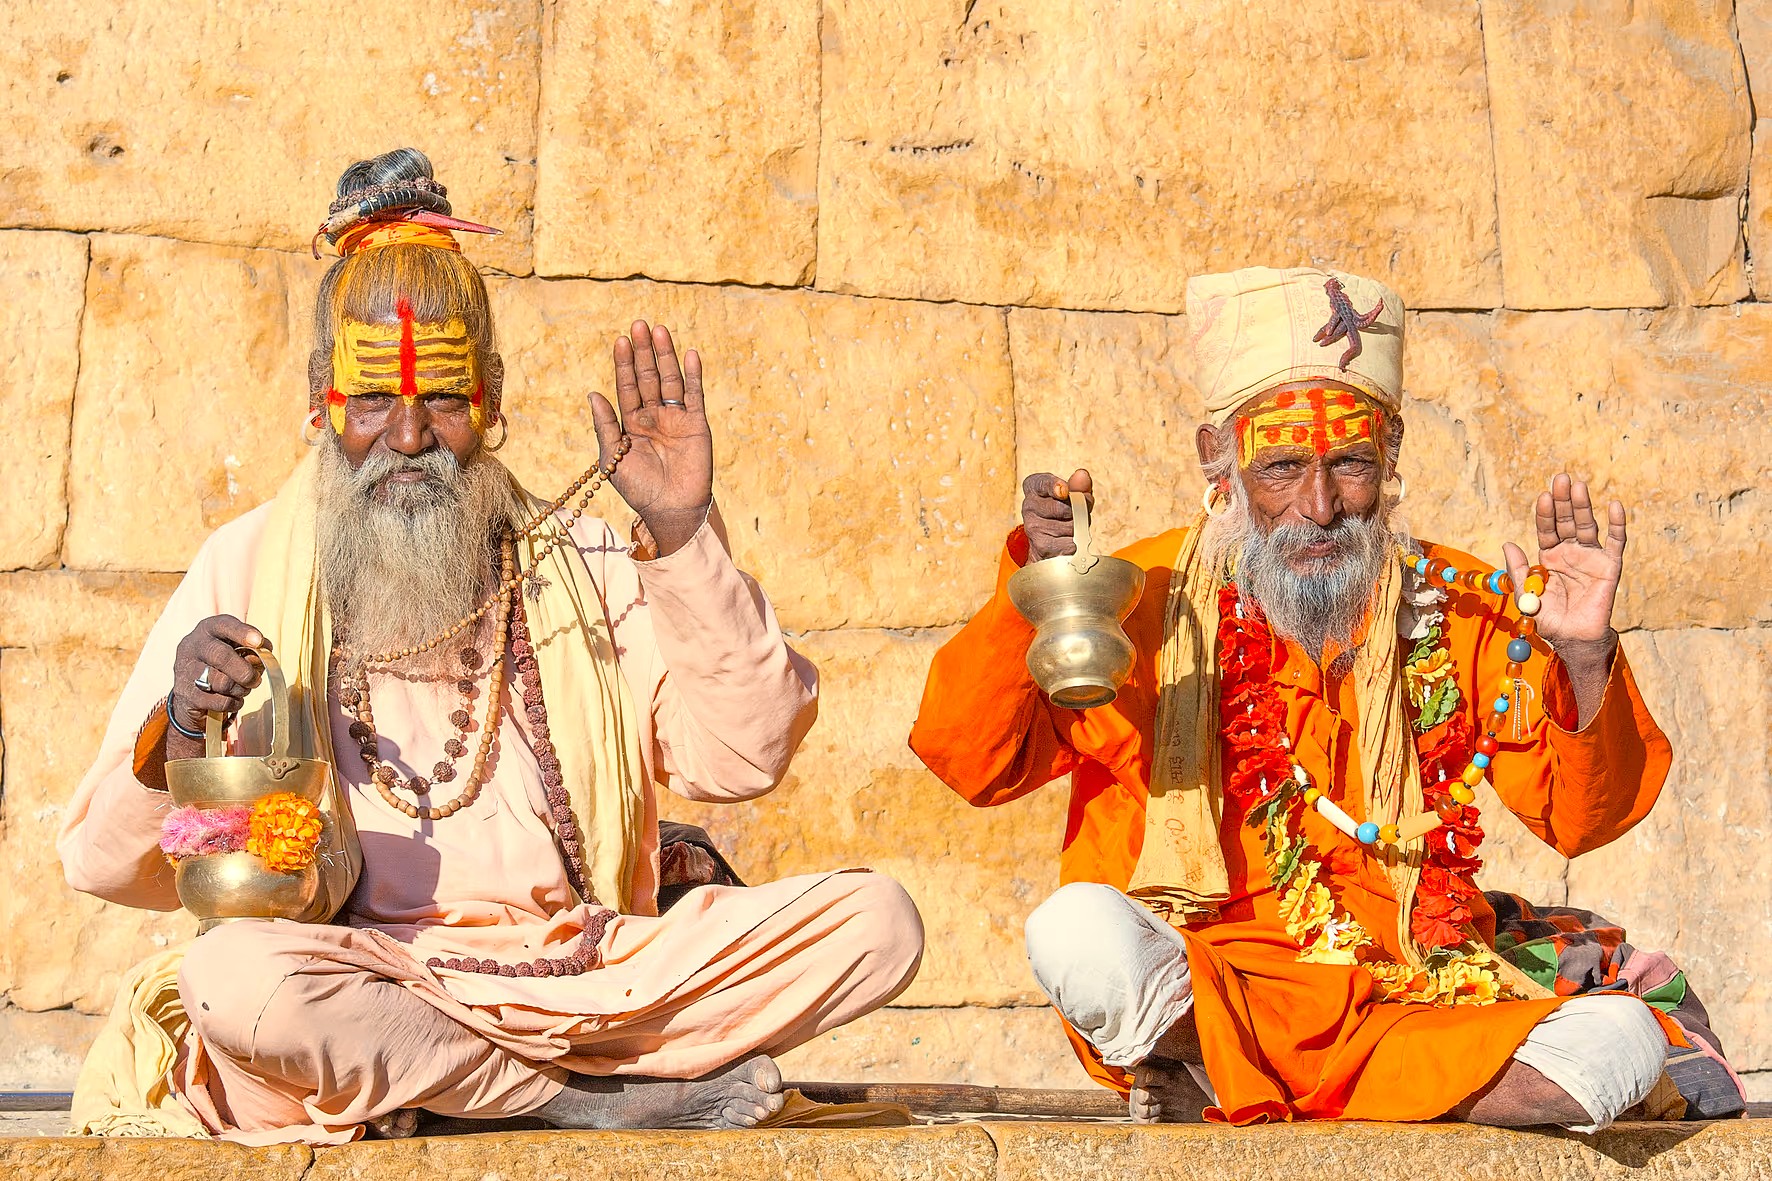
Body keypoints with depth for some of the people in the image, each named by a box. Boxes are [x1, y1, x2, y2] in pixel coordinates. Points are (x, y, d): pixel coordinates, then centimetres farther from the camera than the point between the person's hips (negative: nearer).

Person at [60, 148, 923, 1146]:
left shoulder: (581, 564, 14)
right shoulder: (249, 570, 9)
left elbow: (743, 759, 1)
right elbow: (110, 867, 5)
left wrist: (682, 536, -7)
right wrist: (180, 736, -17)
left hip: (591, 966, 2)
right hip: (359, 977, -2)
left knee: (878, 921, -18)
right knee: (235, 976, -37)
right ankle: (607, 1097, -17)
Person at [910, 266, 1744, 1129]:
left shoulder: (1460, 611, 8)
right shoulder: (1145, 603, 3)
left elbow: (1582, 817, 6)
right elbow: (972, 761, -2)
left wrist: (1583, 664, -11)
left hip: (1411, 1009, 4)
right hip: (1178, 995, -3)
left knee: (1622, 1039, -24)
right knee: (1080, 932, -35)